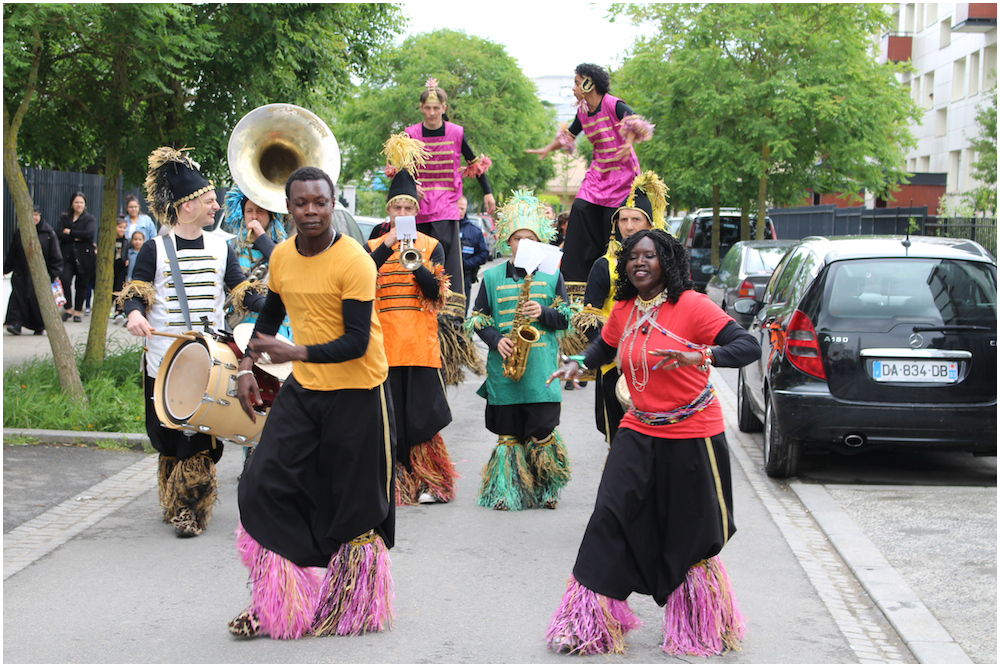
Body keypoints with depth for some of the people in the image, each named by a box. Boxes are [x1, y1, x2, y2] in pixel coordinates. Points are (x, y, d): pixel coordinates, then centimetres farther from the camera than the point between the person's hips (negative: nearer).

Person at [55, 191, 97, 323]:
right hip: (67, 256, 1)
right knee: (65, 280, -17)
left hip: (84, 256, -1)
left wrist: (70, 232, -7)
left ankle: (78, 311, 14)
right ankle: (68, 308, -3)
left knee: (82, 285, 2)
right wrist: (76, 238, -13)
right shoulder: (64, 218, 13)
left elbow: (89, 233, -13)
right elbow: (58, 233, -2)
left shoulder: (89, 219, 6)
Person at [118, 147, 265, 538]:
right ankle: (173, 504, 21)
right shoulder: (156, 249, 0)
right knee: (170, 438, 5)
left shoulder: (220, 248, 9)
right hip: (164, 358, -2)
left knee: (201, 439, -5)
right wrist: (134, 313, -25)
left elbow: (242, 292, 7)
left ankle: (191, 510, 2)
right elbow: (135, 292, -3)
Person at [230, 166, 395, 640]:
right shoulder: (282, 256, 2)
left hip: (356, 396, -6)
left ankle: (352, 609, 22)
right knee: (264, 485, -2)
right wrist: (247, 366, 10)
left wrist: (297, 352, -33)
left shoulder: (353, 262, -18)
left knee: (355, 508, 3)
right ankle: (276, 605, 11)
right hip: (302, 389, 6)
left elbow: (357, 342, -22)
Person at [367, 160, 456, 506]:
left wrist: (416, 265, -18)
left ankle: (428, 483, 5)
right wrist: (387, 246, -16)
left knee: (421, 414, -3)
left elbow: (437, 293, -1)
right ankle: (394, 483, 6)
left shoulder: (432, 246, 10)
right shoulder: (374, 247, 12)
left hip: (421, 346, -1)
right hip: (384, 344, 1)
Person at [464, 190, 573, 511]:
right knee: (508, 433, 4)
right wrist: (496, 340, -8)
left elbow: (566, 317, 7)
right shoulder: (492, 276, 9)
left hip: (541, 371, -1)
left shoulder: (552, 274, 8)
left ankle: (547, 489, 14)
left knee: (542, 432, -4)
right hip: (503, 368, 1)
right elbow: (478, 318, 9)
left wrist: (544, 313, -12)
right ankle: (506, 490, 13)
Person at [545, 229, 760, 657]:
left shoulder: (692, 305, -14)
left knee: (690, 534, 5)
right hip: (639, 433, 5)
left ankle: (700, 629, 24)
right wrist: (579, 364, 5)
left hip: (691, 437, -5)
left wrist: (700, 357, -36)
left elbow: (749, 346, -20)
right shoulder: (623, 310, 4)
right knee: (610, 521, -3)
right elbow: (605, 346, 25)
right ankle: (590, 622, 7)